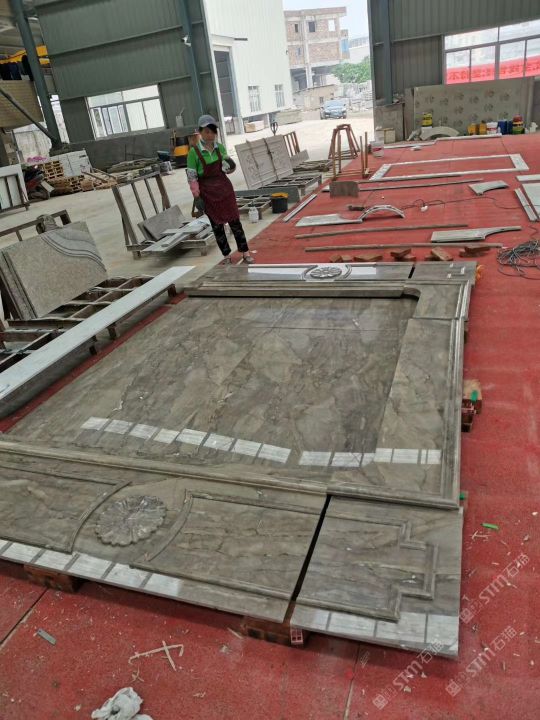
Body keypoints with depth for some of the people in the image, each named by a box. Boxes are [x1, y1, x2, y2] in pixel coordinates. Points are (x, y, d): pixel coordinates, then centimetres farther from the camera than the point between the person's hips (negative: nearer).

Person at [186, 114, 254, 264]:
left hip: (224, 188, 3)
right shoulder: (194, 152, -10)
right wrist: (197, 197, -13)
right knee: (217, 224, 5)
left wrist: (231, 165, -12)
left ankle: (245, 253, 11)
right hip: (208, 193, -3)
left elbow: (228, 169, 11)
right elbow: (192, 177, -9)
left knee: (234, 221, 3)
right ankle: (227, 256, 17)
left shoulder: (220, 147, 2)